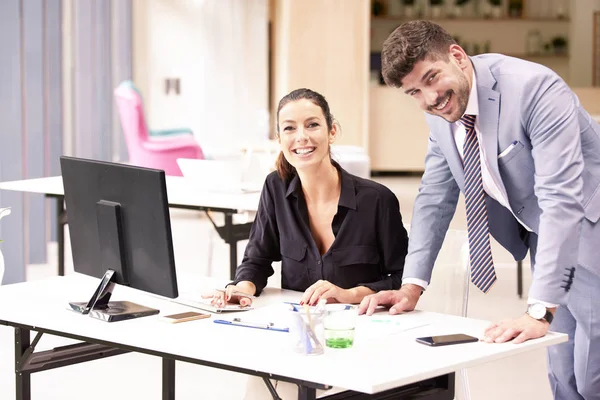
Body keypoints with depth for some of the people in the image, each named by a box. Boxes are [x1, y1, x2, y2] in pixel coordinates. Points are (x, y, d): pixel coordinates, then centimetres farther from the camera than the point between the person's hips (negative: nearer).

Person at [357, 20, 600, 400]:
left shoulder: (534, 89, -27)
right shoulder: (440, 111, -3)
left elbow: (561, 200, -33)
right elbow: (436, 198, 7)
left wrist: (539, 310, -38)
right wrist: (412, 285, -3)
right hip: (544, 237, 7)